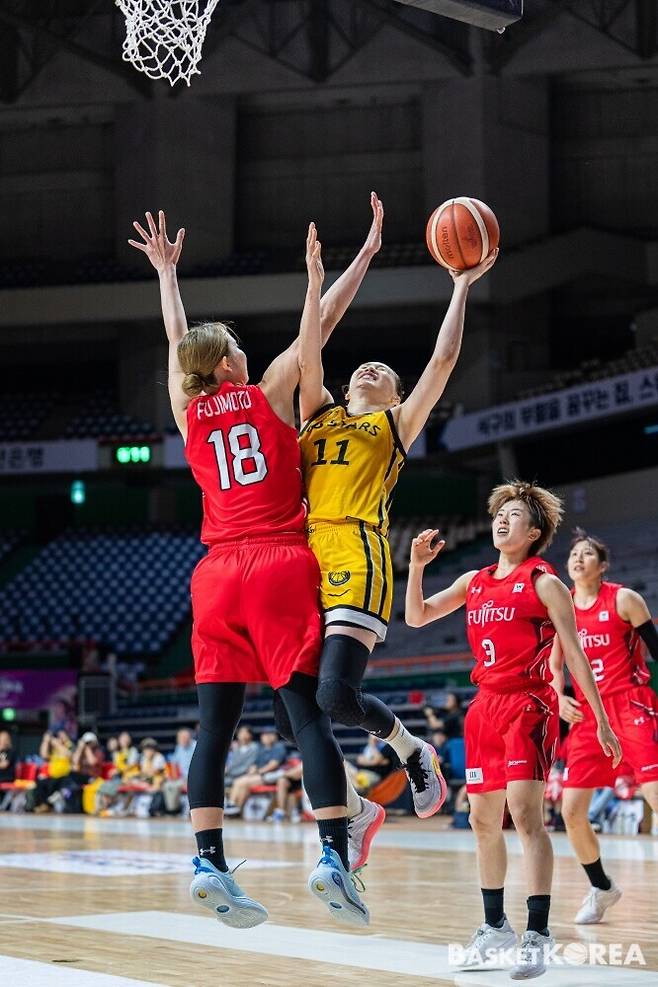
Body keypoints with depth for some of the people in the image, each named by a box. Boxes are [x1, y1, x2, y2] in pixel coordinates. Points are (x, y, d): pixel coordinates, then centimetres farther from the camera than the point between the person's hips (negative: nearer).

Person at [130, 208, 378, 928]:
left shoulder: (188, 411, 13)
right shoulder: (270, 393, 5)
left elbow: (176, 339, 30)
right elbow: (317, 327, 10)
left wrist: (165, 272, 44)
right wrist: (346, 263, 20)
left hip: (218, 574, 4)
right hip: (281, 569, -4)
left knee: (215, 725, 0)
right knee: (308, 711, -10)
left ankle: (209, 862, -10)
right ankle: (333, 855, -21)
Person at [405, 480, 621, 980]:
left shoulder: (544, 583, -4)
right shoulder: (473, 582, 13)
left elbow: (575, 655, -5)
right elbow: (417, 616, 15)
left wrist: (601, 721, -8)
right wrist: (417, 565, -1)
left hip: (529, 705, -7)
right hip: (485, 707, 7)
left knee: (525, 811, -17)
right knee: (484, 818, 10)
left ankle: (538, 933, -17)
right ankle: (495, 925, 23)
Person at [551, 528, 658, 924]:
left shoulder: (624, 599, -3)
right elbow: (554, 664, 18)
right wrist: (560, 697, 0)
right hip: (587, 714, 5)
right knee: (571, 810, 1)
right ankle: (602, 888, 22)